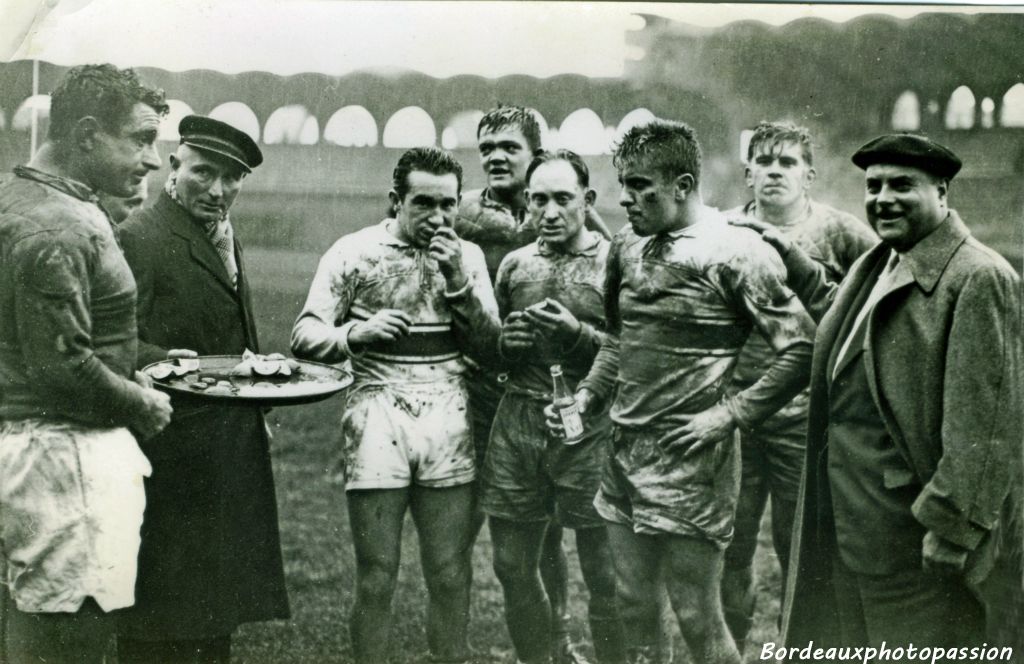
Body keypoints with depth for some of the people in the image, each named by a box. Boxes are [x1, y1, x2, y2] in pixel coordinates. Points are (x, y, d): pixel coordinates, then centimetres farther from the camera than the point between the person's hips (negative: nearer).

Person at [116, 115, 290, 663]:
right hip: (175, 453, -9)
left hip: (231, 452, 9)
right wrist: (166, 361, -34)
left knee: (218, 612, 15)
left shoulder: (221, 234, 16)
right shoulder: (138, 237, -13)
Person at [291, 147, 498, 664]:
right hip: (377, 412, -2)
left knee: (450, 576, 5)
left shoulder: (467, 256, 12)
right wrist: (356, 334, -21)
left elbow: (487, 343, 5)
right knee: (376, 578, 0)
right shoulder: (355, 251, 2)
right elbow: (304, 336, -2)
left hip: (447, 417, 3)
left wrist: (458, 281, -8)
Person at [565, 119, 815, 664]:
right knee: (633, 609, 15)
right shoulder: (628, 246, 9)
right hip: (625, 453, 7)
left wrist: (730, 414, -16)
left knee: (697, 617, 1)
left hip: (690, 458, -7)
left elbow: (800, 349, -13)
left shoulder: (734, 253, -12)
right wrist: (586, 395, 7)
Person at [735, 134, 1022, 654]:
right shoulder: (878, 266, 11)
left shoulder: (979, 279, -16)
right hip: (846, 518, 9)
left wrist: (950, 527, -21)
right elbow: (836, 313, 31)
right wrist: (790, 257, 25)